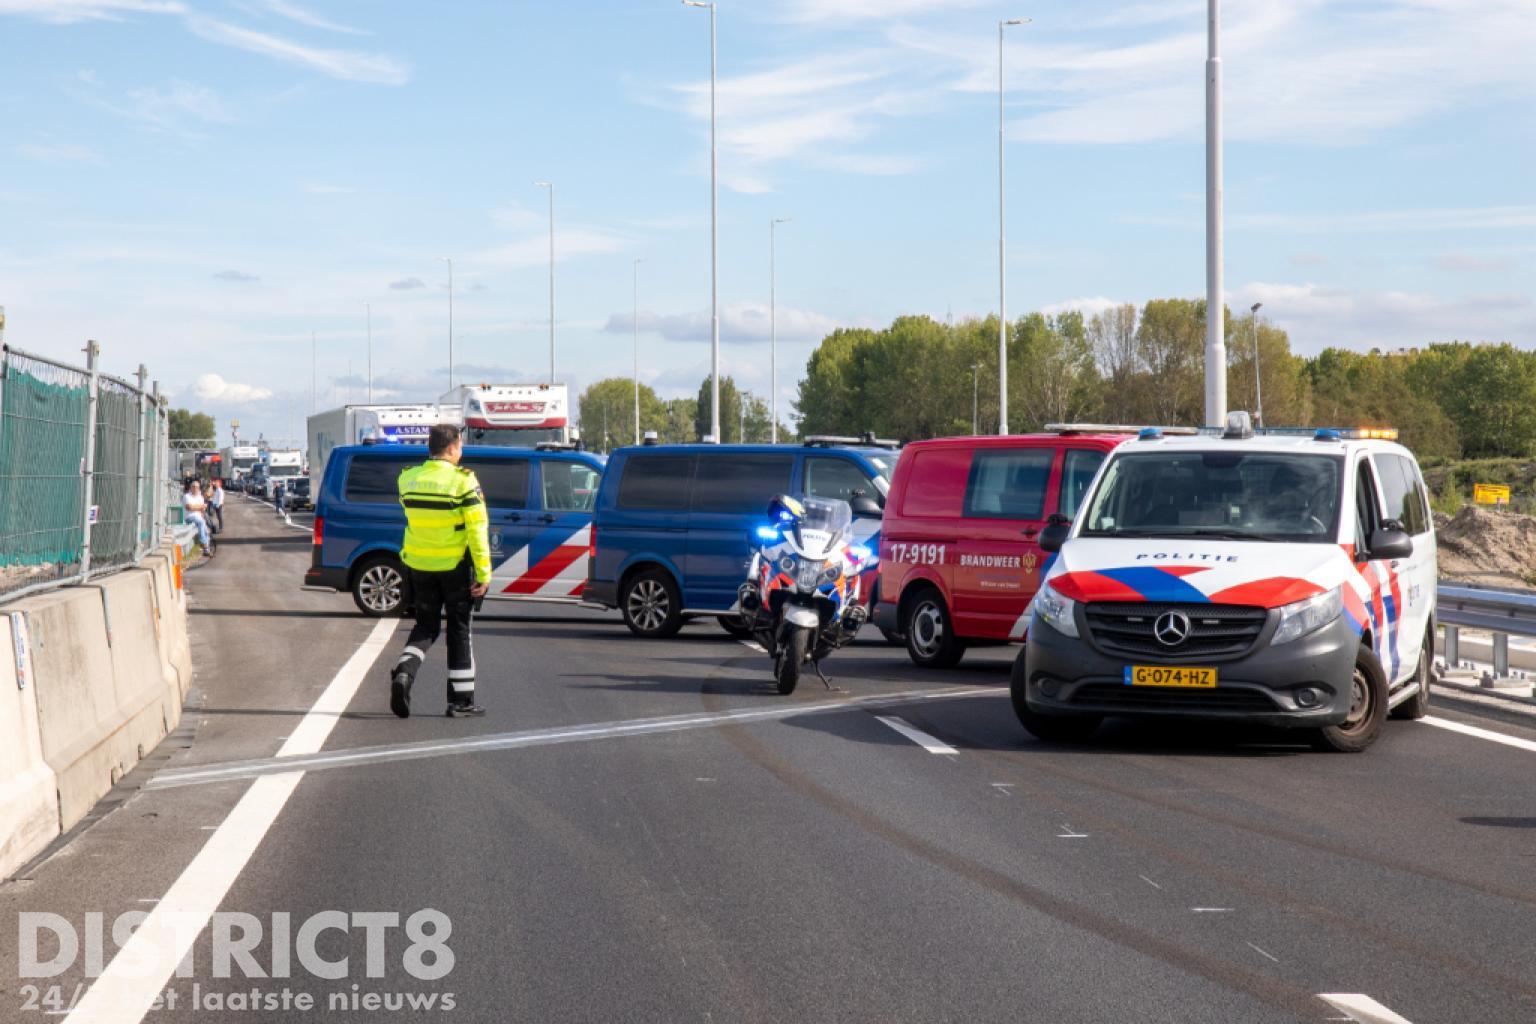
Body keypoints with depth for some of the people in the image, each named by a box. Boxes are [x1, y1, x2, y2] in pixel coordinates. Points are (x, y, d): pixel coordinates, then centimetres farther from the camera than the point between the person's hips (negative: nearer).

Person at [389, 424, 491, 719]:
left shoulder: (407, 479, 0)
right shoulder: (463, 481, -15)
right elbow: (477, 530, -18)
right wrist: (484, 573, -15)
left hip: (418, 565, 4)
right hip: (455, 566, -4)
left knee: (426, 626, 16)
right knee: (459, 629, 9)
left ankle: (404, 672, -10)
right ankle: (461, 700, 12)